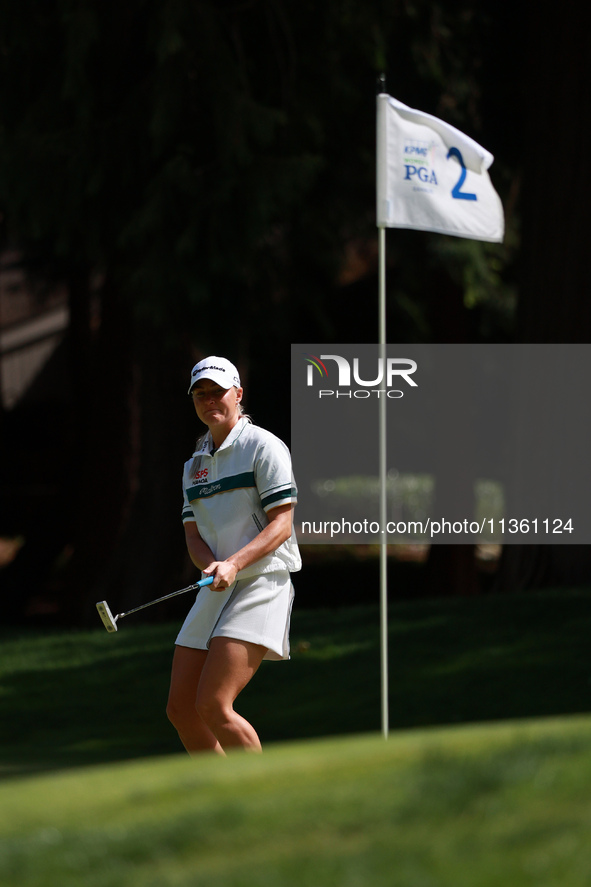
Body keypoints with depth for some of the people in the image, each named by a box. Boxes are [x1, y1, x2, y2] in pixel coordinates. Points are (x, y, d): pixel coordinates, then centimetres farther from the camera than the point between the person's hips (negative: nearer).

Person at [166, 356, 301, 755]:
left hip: (262, 584, -8)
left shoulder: (264, 446, -5)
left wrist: (234, 564, -25)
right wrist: (213, 567, -11)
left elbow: (281, 525, -12)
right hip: (216, 593, 8)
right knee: (181, 710, 2)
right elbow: (194, 535, 11)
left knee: (213, 705, -20)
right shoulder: (195, 464, 16)